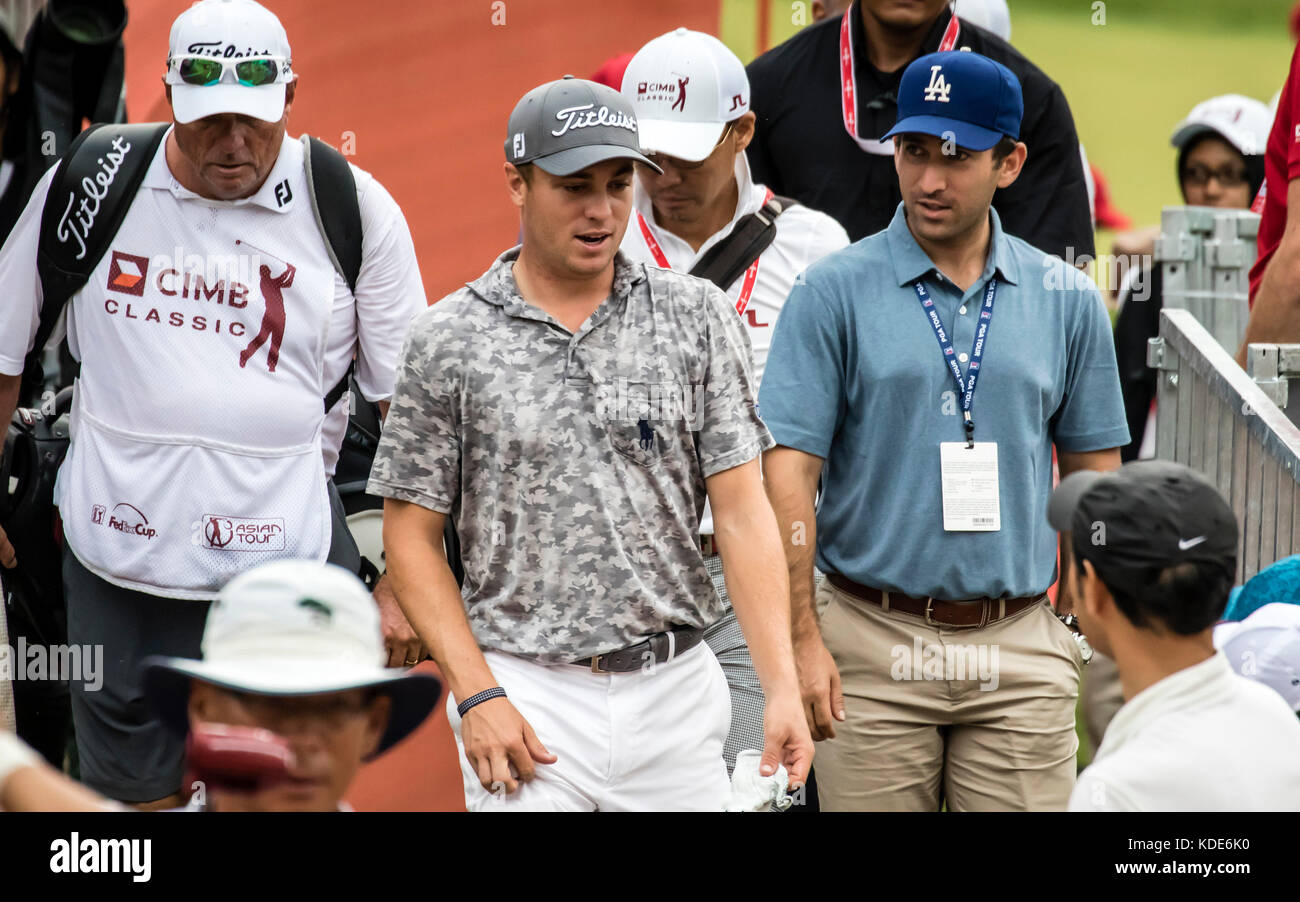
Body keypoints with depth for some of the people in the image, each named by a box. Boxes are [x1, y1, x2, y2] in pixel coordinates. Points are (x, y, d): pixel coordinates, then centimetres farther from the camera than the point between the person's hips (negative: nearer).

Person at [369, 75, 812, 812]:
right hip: (527, 700, -2)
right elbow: (413, 535, 2)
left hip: (673, 690, 2)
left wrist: (783, 688, -9)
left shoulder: (698, 317, 5)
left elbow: (742, 508, 1)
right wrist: (478, 694, -9)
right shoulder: (449, 341, 1)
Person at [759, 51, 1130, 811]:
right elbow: (789, 470, -4)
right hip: (873, 647, -2)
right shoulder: (834, 292, -1)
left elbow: (1093, 478, 13)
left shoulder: (1068, 300, 8)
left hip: (1021, 644, 2)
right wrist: (803, 639, -11)